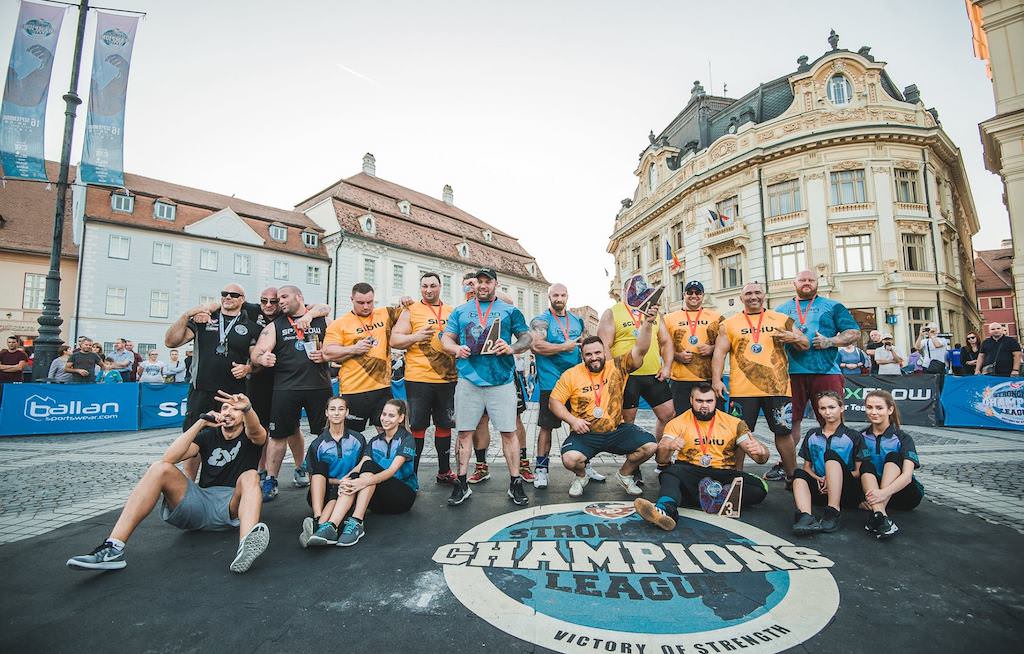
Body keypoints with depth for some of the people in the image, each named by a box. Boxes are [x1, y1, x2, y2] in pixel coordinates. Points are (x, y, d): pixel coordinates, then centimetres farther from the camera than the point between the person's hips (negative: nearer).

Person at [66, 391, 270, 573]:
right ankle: (113, 548, -29)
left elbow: (257, 432, -21)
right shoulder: (208, 435, 17)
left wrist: (247, 408, -45)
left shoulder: (249, 436, 8)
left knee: (250, 477, -34)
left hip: (232, 507, -3)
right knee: (160, 469, -17)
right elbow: (169, 458, -2)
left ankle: (247, 545, -63)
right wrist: (201, 423, -12)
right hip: (201, 502, 3)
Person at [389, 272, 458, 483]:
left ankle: (444, 472, 28)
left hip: (448, 379, 4)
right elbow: (394, 340, -2)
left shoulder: (452, 312, 13)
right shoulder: (410, 311, 3)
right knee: (417, 427, 2)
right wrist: (415, 337, -17)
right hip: (418, 379, -4)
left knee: (444, 425, 13)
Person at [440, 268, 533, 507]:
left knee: (508, 431, 0)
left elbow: (527, 337, 9)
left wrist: (512, 349, -11)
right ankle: (462, 484, 17)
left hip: (501, 380, -1)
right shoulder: (460, 311, 16)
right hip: (468, 379, 2)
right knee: (465, 432, 5)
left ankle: (515, 483, 12)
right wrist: (456, 349, -9)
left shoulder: (509, 310, 12)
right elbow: (446, 339, 13)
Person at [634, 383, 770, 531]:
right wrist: (669, 448, -29)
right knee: (672, 471, -34)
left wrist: (760, 451, -21)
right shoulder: (677, 423, 6)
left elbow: (762, 458, 5)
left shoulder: (734, 423, 10)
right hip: (690, 473, -2)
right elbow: (661, 459, -5)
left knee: (760, 488, -24)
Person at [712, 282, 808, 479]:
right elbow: (719, 352, 2)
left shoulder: (782, 319, 11)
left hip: (777, 387, 1)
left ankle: (792, 475, 24)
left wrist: (794, 338, -11)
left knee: (784, 431, 7)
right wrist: (716, 379, -10)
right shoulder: (730, 324, 7)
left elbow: (806, 345, 13)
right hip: (741, 389, -1)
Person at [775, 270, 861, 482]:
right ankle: (787, 466, 15)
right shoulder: (782, 309, 17)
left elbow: (854, 333, 7)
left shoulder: (832, 306, 12)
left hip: (826, 371, -1)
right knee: (791, 421, 4)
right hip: (791, 372, 1)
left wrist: (830, 341, -9)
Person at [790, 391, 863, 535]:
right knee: (799, 475, -28)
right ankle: (805, 516, -53)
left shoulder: (854, 436, 6)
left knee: (831, 454, -28)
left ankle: (833, 513, -40)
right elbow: (807, 467, 15)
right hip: (821, 490, 3)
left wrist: (831, 478, -15)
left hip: (846, 491, -3)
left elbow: (859, 471, 0)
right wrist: (818, 479, -7)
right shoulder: (811, 435, 16)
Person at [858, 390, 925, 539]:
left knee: (893, 457, -25)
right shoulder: (863, 437, 2)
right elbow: (858, 470, -2)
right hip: (874, 491, 2)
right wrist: (867, 496, -22)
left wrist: (884, 492, -42)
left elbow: (907, 475, -23)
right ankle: (881, 516, -47)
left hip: (903, 493, -2)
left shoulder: (902, 438, -9)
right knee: (866, 464, -25)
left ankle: (876, 516, -40)